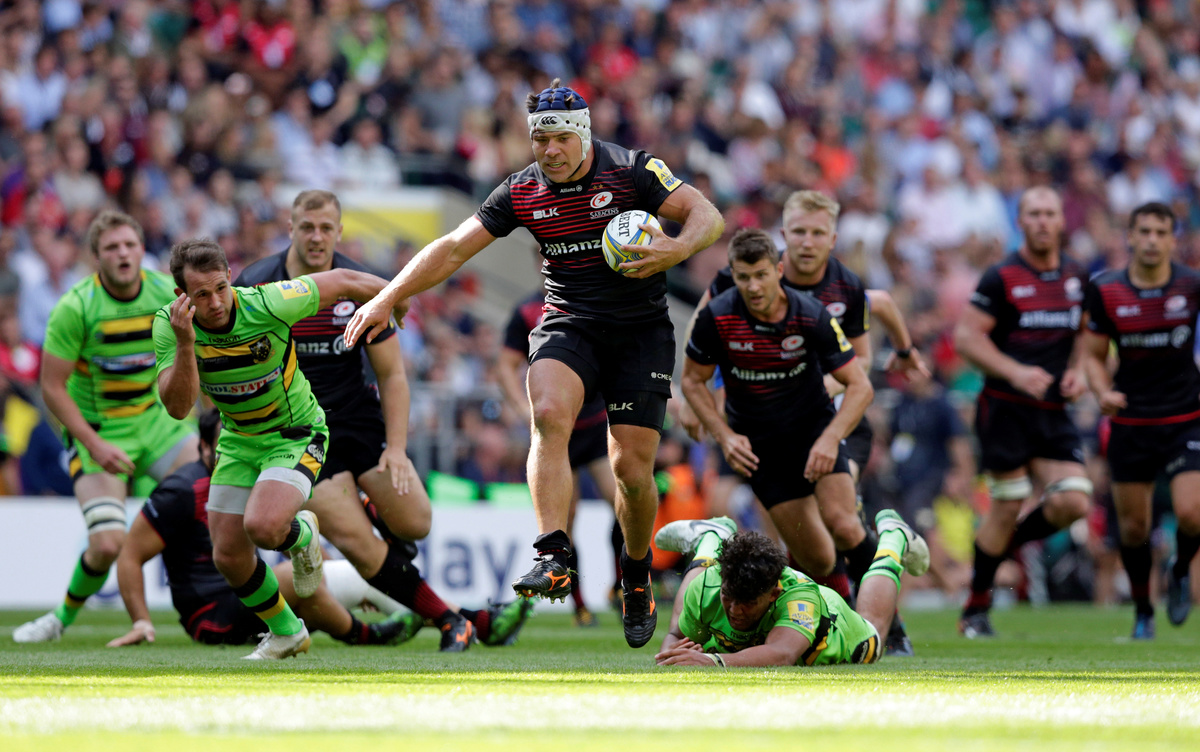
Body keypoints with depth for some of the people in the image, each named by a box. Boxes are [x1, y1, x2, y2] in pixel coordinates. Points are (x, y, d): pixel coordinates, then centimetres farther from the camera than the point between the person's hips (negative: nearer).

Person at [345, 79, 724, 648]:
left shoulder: (632, 171, -9)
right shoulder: (522, 193, 1)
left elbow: (709, 216, -12)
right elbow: (455, 247, 4)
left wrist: (676, 250, -34)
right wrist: (386, 300, -1)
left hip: (641, 329, -2)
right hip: (568, 324, 2)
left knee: (632, 467, -7)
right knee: (549, 415, -29)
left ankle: (637, 576, 20)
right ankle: (554, 558, -36)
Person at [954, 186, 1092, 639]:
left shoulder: (1076, 278, 10)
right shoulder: (1002, 278, -7)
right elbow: (966, 335, -9)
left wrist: (1077, 371, 4)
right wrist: (1016, 372, -20)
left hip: (1054, 413, 5)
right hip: (1006, 410, -5)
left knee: (1074, 503, -9)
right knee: (1008, 507, -7)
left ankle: (1001, 545, 18)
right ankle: (975, 609, 8)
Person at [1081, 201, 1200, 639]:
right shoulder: (1106, 291, -5)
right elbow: (1093, 355, 4)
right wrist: (1103, 391, -15)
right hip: (1130, 422, 1)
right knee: (1133, 525, 4)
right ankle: (1142, 611, 25)